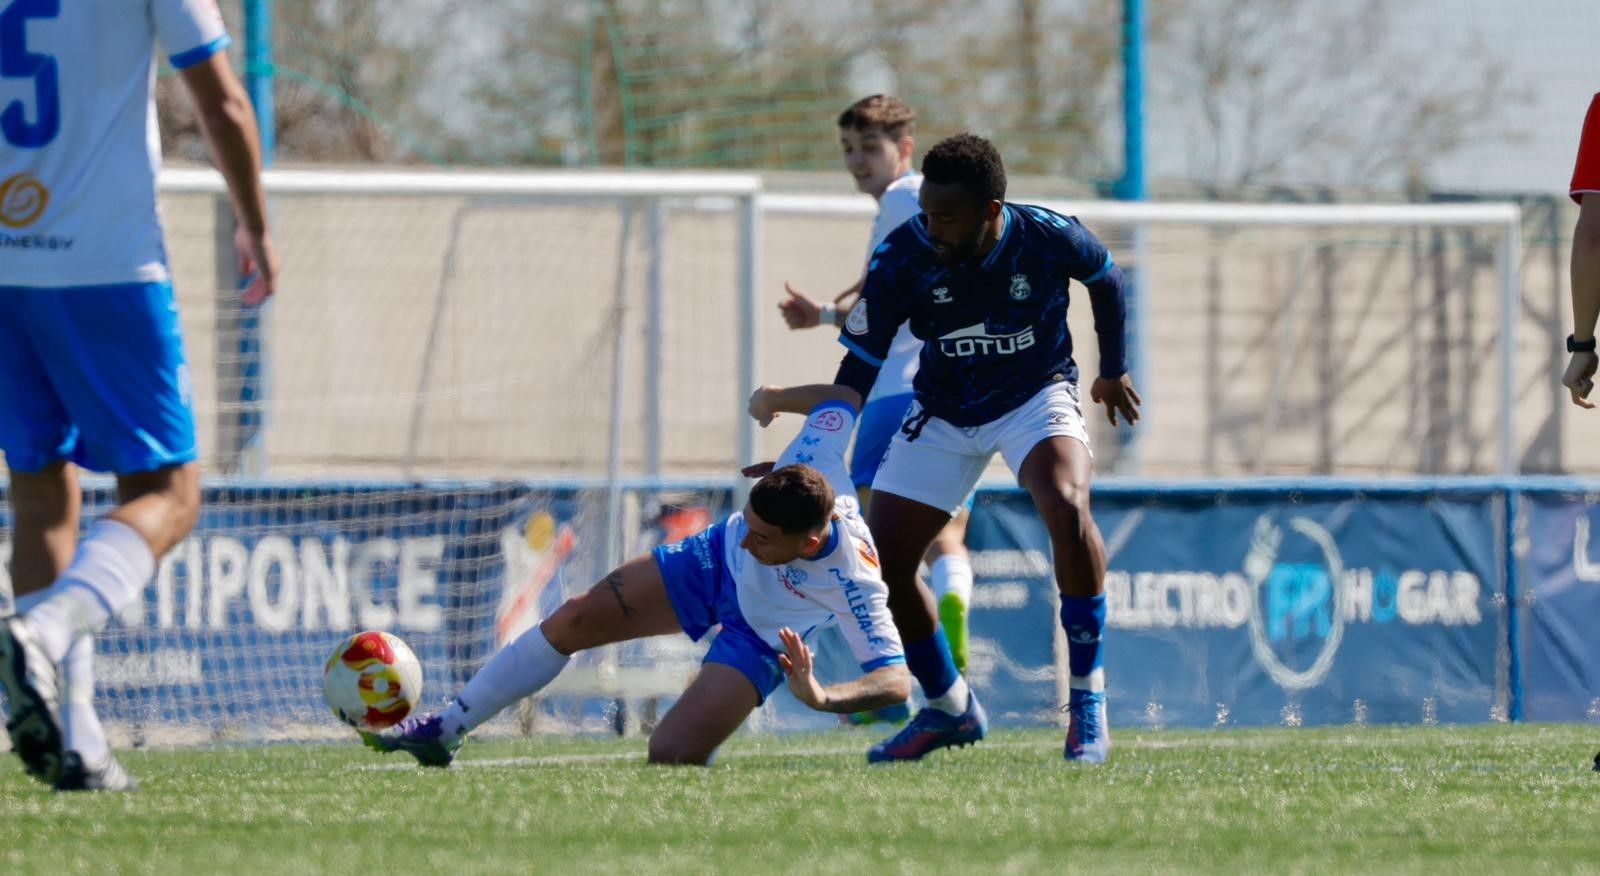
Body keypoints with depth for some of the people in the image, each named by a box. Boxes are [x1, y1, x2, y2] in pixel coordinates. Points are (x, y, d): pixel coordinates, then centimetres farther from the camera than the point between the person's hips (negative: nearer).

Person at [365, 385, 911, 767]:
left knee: (670, 755, -24)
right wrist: (773, 399, 3)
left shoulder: (855, 586, -42)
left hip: (756, 643, -5)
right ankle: (445, 732, 10)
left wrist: (821, 697, -55)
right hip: (713, 561, 5)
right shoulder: (814, 460, -33)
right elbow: (843, 399, -13)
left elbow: (897, 681, -40)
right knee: (574, 621, -2)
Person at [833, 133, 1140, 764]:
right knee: (883, 562, -5)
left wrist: (1113, 370, 14)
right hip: (943, 414, 3)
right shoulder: (901, 257, -22)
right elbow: (858, 365, -13)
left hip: (1035, 398, -3)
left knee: (1066, 509, -32)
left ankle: (1087, 700, -18)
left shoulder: (1049, 239, -23)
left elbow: (1106, 280, 2)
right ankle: (949, 711, 20)